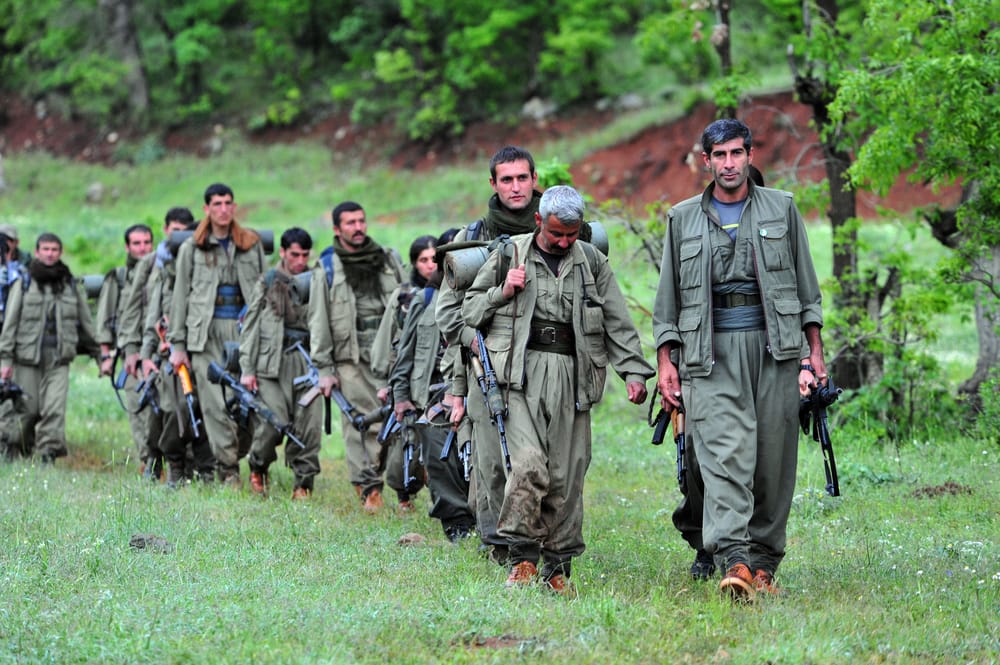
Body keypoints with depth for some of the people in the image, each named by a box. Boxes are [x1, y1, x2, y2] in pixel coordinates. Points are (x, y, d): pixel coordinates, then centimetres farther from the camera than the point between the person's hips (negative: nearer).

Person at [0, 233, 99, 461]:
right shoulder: (25, 284, 4)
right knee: (27, 408, 3)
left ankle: (49, 451, -13)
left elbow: (86, 322, 17)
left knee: (55, 408, -13)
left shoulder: (70, 285, 11)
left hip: (59, 357, 1)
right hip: (28, 356, -1)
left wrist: (98, 353, 16)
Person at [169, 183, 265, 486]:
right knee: (215, 402, -7)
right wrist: (177, 344, 3)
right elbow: (180, 296, 8)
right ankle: (228, 470, -5)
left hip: (244, 328, 1)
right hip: (206, 332, -1)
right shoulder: (192, 247, 8)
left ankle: (235, 455, 8)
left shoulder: (252, 245, 13)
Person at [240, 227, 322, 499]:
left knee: (308, 426, -5)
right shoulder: (268, 283, 8)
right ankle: (258, 467, 15)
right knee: (274, 421, -12)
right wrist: (247, 369, 1)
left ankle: (303, 483, 4)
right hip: (273, 363, -2)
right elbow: (250, 327, 7)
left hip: (308, 362, 2)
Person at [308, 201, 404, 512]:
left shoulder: (388, 259, 16)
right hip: (352, 359, -2)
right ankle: (369, 488, -2)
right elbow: (318, 322, 6)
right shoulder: (327, 269, 8)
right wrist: (324, 369, 0)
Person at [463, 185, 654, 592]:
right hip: (522, 370, -2)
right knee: (529, 463, -19)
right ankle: (523, 555, -6)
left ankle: (559, 566, 8)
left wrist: (634, 371, 3)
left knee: (567, 474, -1)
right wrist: (502, 292, -4)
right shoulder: (509, 255, 9)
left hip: (572, 373, 2)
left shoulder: (591, 261, 13)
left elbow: (618, 322, 14)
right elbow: (470, 311, 14)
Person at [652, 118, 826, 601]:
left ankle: (763, 562, 8)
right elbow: (668, 295, 15)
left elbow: (806, 285, 14)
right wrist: (665, 358, 7)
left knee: (774, 457, -1)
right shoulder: (683, 218, 13)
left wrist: (814, 349, 8)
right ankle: (734, 560, -27)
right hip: (711, 351, -1)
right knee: (725, 452, -16)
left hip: (774, 345, 1)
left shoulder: (781, 209, 13)